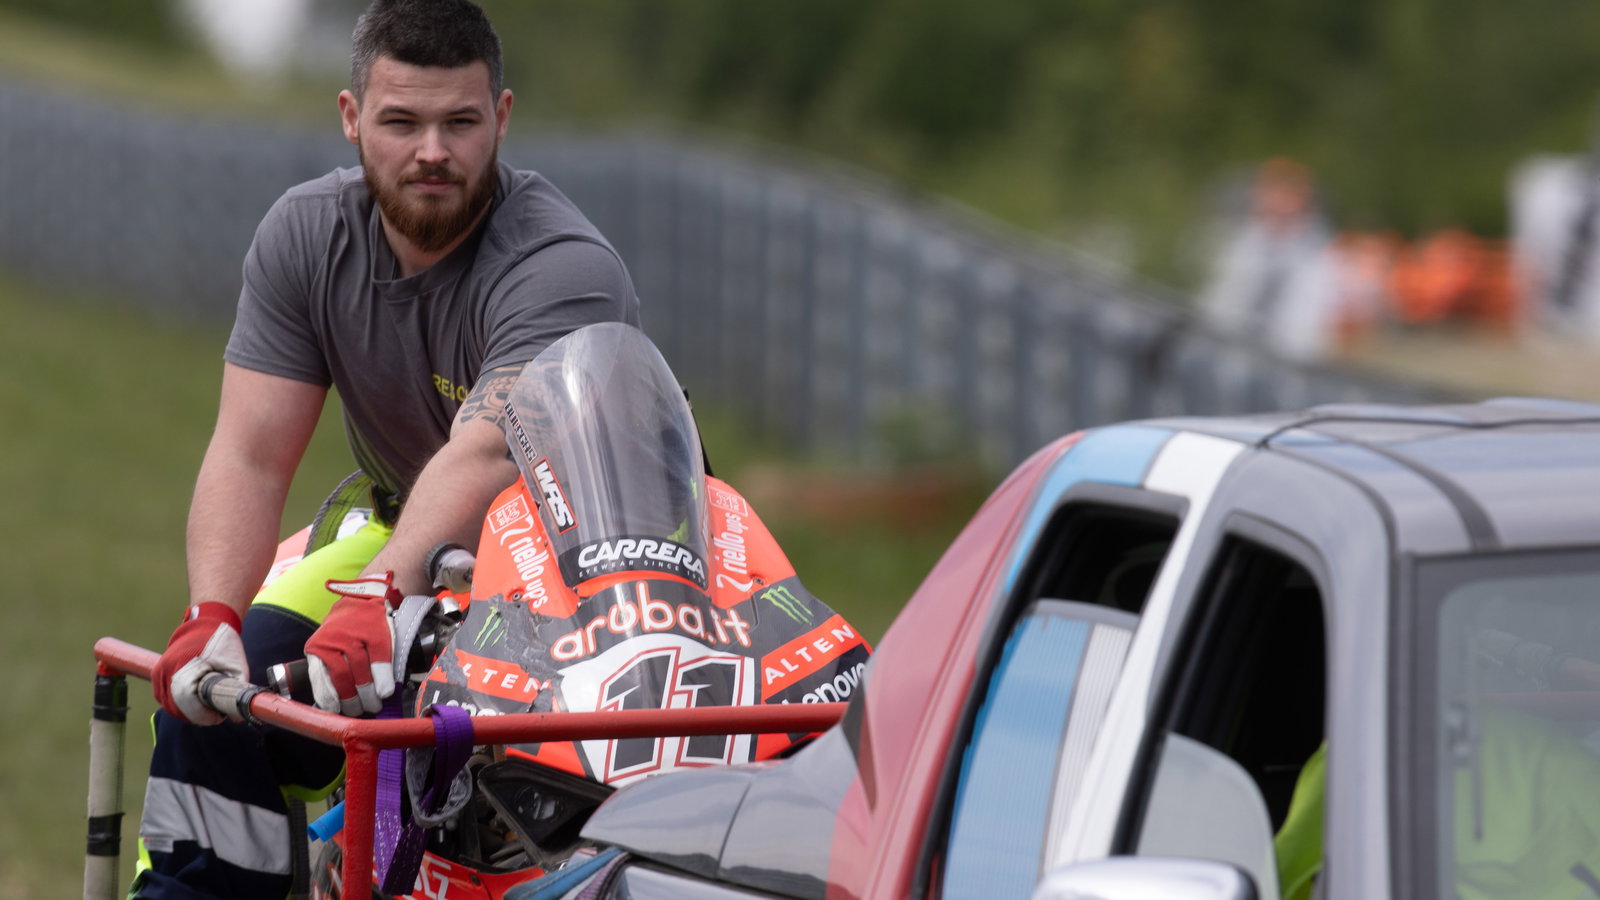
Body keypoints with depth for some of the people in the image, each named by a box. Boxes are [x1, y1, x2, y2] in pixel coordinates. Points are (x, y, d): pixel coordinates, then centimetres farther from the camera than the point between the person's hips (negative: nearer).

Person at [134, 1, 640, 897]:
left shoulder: (565, 268, -25)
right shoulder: (306, 234, -6)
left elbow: (484, 459, -40)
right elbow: (250, 454, -12)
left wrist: (378, 601, -55)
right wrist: (211, 615, -30)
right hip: (402, 538, 6)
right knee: (210, 678, -13)